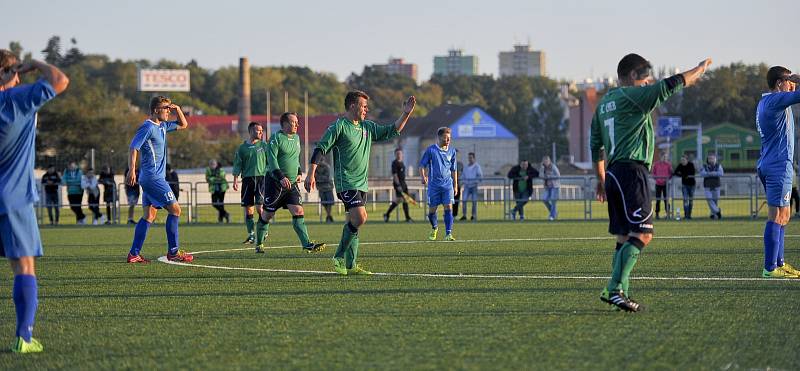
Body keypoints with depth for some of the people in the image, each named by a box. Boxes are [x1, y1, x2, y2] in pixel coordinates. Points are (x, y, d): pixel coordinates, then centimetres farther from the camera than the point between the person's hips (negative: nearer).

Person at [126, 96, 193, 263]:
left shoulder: (162, 126, 16)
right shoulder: (148, 127, -12)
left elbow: (183, 125, 29)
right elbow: (134, 148, -18)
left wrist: (178, 109, 11)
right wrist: (132, 170, -27)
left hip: (152, 179, 10)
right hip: (153, 178, -10)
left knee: (149, 215, 6)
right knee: (175, 209, -7)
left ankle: (134, 253, 3)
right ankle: (173, 252, -5)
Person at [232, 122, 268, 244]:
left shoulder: (263, 145, 9)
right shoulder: (242, 148, 9)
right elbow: (237, 165, 8)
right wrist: (235, 180, -2)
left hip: (261, 178, -1)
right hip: (247, 179, 1)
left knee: (260, 207, -11)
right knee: (248, 208, 1)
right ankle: (251, 235, 8)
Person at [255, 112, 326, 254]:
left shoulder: (296, 138, 13)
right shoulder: (276, 138, -10)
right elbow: (272, 160, -18)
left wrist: (299, 172, 12)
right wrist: (281, 177, -28)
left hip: (291, 184, 6)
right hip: (275, 182, -6)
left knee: (298, 212, -9)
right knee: (267, 215, 3)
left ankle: (307, 244, -16)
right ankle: (259, 243, 21)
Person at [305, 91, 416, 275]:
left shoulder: (367, 127, 14)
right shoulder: (339, 127, -8)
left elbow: (392, 131, 22)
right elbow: (320, 149, -10)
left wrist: (406, 113, 11)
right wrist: (311, 174, -17)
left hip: (361, 183, 8)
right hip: (346, 182, -8)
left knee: (354, 222, 7)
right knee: (359, 218, -19)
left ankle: (350, 265, 10)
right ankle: (339, 257, -6)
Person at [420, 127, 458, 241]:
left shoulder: (451, 151, 8)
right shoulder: (431, 150, -2)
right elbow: (422, 165, 3)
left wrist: (455, 185, 17)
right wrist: (423, 177, -15)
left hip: (447, 185, 2)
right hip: (434, 185, -2)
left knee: (448, 208, -12)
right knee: (431, 210, 4)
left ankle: (448, 234, -13)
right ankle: (434, 228, 33)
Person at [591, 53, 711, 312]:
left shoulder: (604, 103, 20)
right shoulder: (633, 96, -5)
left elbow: (596, 146, 23)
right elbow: (671, 84, -7)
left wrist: (601, 180, 30)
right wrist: (700, 69, 10)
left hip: (613, 174, 9)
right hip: (632, 171, -9)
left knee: (624, 237, 12)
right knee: (642, 234, -13)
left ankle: (618, 292, 8)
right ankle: (615, 289, -23)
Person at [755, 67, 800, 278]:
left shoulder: (765, 101, 16)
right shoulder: (776, 100, -13)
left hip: (767, 165, 11)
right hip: (779, 166, -11)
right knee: (777, 217, -10)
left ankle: (778, 263, 20)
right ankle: (770, 268, -12)